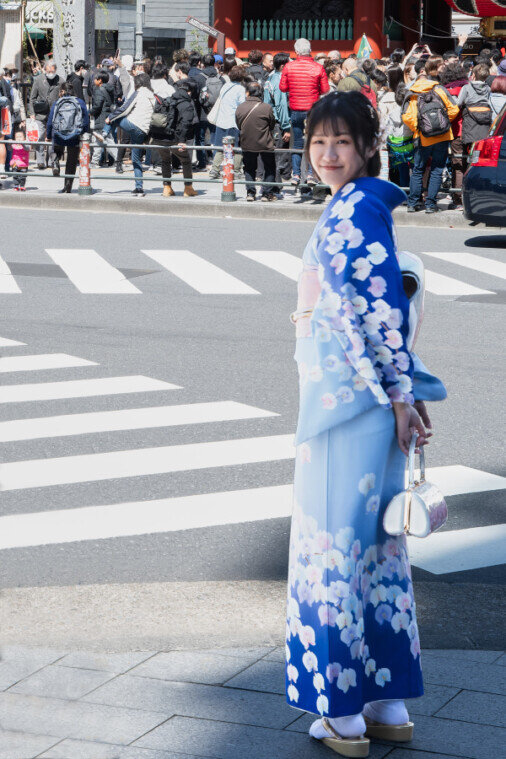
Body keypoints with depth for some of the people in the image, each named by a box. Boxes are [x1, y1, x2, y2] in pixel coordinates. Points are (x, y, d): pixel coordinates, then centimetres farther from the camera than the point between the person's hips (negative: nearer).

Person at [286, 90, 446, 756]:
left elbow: (387, 307, -19)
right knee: (373, 542, 12)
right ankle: (389, 704, 20)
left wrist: (401, 395, -15)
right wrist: (406, 392, 16)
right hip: (353, 397, 10)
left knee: (336, 541, -2)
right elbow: (384, 306, 18)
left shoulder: (358, 208, -14)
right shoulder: (350, 207, 16)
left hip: (350, 401, -10)